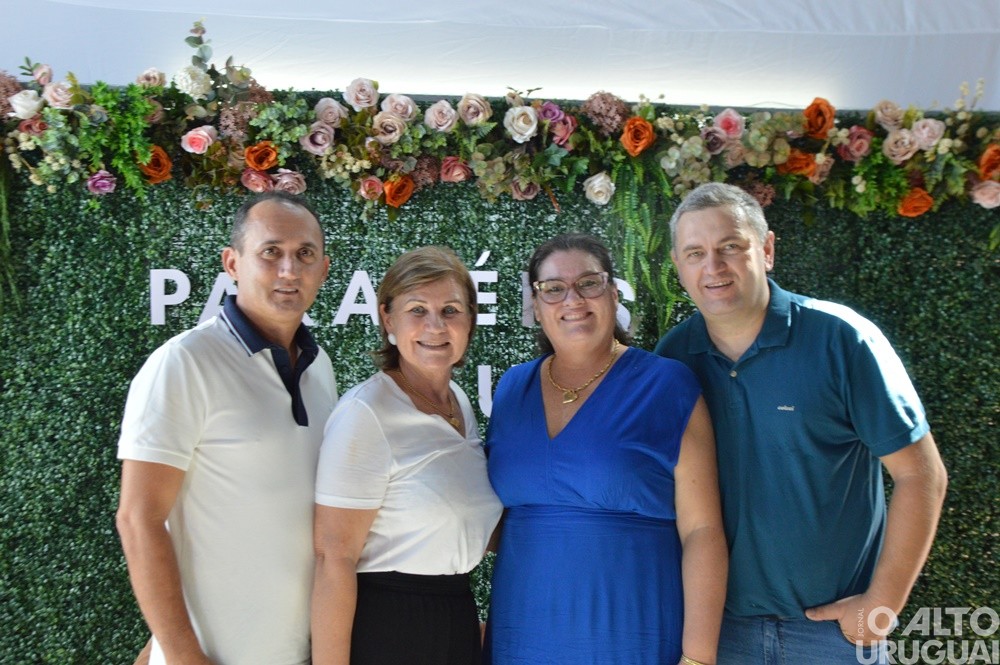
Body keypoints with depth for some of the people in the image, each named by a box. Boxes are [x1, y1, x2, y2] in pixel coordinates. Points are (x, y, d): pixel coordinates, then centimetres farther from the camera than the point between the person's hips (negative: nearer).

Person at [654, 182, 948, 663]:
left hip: (834, 621, -2)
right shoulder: (672, 356, -5)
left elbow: (920, 474, -10)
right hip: (717, 618, 2)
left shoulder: (840, 339, -13)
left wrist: (883, 604, -10)